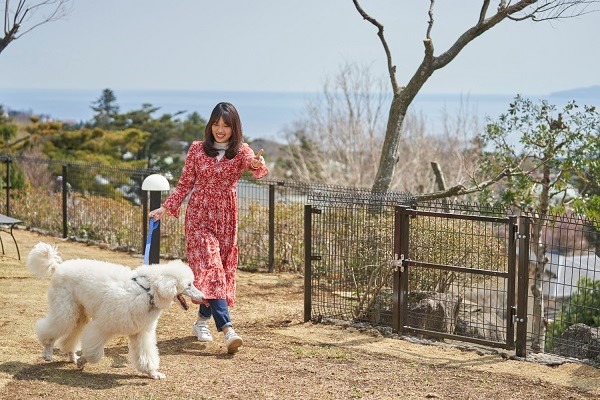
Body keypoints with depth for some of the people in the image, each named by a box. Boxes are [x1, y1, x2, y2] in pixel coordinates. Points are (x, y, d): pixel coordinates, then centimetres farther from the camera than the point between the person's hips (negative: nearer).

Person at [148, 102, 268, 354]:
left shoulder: (241, 151, -3)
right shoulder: (197, 149, 0)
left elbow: (257, 169, -25)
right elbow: (185, 184, 8)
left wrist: (259, 166, -48)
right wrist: (165, 208, 0)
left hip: (226, 218, 2)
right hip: (199, 215, -2)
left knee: (221, 269, 8)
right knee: (210, 267, -13)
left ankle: (202, 321, 28)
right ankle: (227, 329, -23)